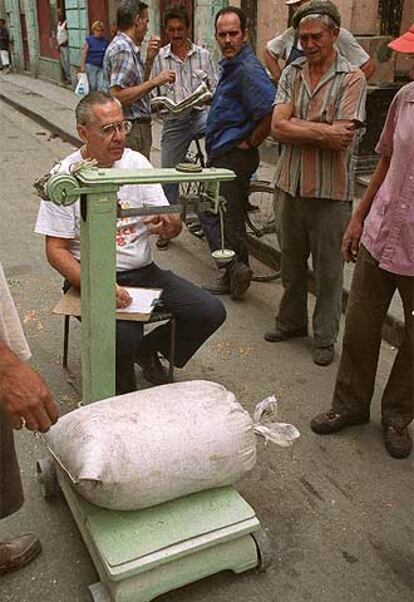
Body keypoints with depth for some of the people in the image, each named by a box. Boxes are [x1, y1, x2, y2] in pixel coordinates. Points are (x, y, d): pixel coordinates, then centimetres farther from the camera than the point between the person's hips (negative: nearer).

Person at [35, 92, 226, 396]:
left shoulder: (137, 162, 4)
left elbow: (174, 227, 3)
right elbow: (56, 250, -9)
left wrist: (169, 225, -24)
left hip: (144, 271, 5)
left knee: (211, 312, -10)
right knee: (122, 336, -32)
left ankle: (148, 349, 16)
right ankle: (124, 401, 2)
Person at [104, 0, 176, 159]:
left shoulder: (129, 47, 14)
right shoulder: (122, 49, -16)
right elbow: (117, 96, -24)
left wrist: (149, 59, 7)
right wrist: (154, 82, -21)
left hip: (139, 126, 10)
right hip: (131, 128, -10)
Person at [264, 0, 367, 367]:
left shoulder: (352, 79, -7)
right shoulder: (291, 74, 6)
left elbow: (342, 138, -18)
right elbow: (278, 127, -7)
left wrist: (297, 126, -12)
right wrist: (323, 131, -15)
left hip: (331, 190, -4)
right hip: (293, 184, 5)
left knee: (328, 268, 6)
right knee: (292, 262, 17)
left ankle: (325, 338, 21)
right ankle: (292, 322, 36)